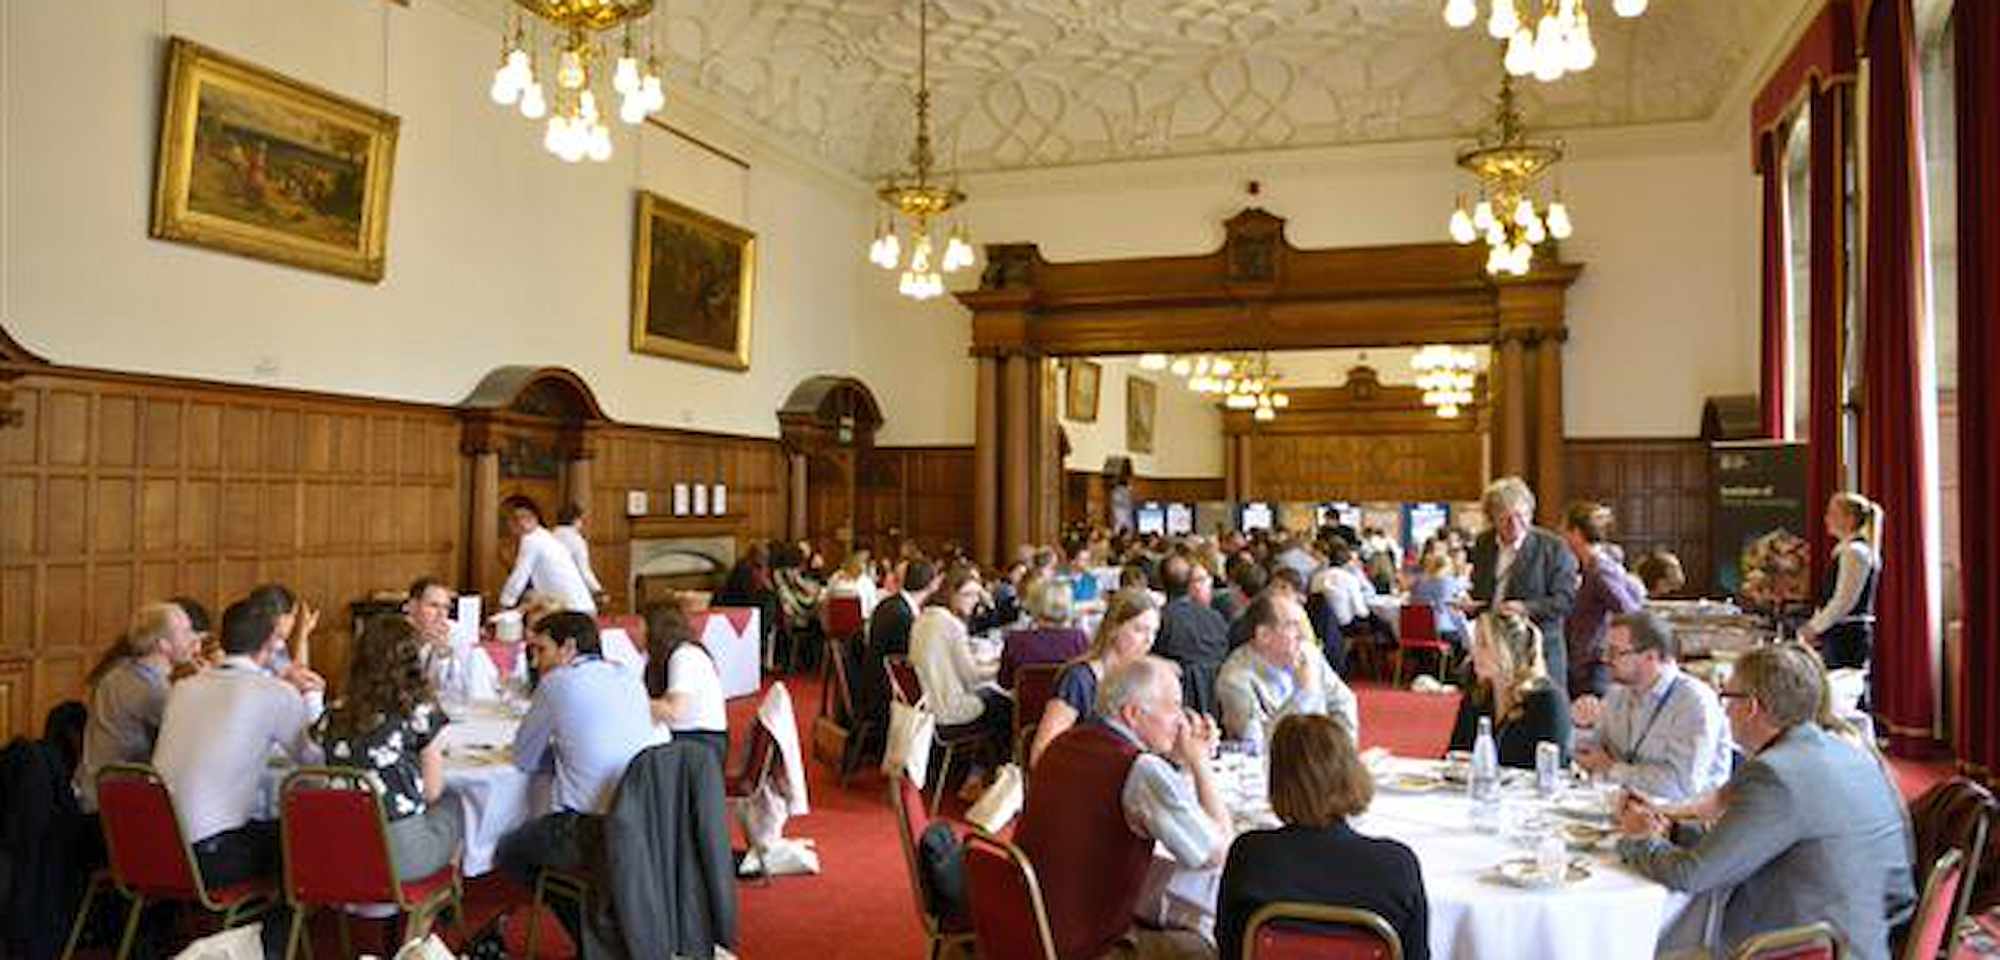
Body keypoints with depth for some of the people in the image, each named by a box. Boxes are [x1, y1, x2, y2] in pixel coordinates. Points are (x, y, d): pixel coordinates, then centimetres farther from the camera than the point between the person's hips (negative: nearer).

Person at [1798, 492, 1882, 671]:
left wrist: (1814, 627, -9)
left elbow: (1843, 601, -17)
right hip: (1840, 634, 9)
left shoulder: (1855, 551, -12)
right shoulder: (1845, 549, 18)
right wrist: (1815, 625, 12)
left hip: (1847, 636, -9)